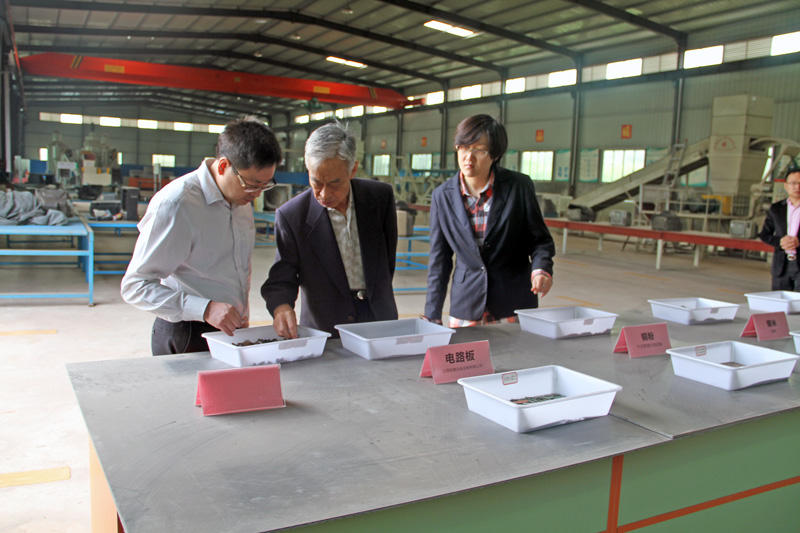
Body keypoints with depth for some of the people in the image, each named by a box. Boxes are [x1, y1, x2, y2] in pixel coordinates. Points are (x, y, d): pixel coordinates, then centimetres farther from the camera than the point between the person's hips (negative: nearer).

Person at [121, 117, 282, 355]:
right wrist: (205, 309, -30)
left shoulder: (241, 196, 5)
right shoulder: (174, 205, -20)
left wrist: (241, 315, 13)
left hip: (228, 329, 7)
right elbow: (135, 286, -21)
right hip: (186, 339, -7)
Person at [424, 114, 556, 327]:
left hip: (514, 304, -1)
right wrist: (432, 316, 3)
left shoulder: (519, 186, -7)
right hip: (466, 305, 2)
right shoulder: (443, 195, -1)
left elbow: (541, 239, 3)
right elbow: (439, 260, 4)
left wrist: (541, 268, -19)